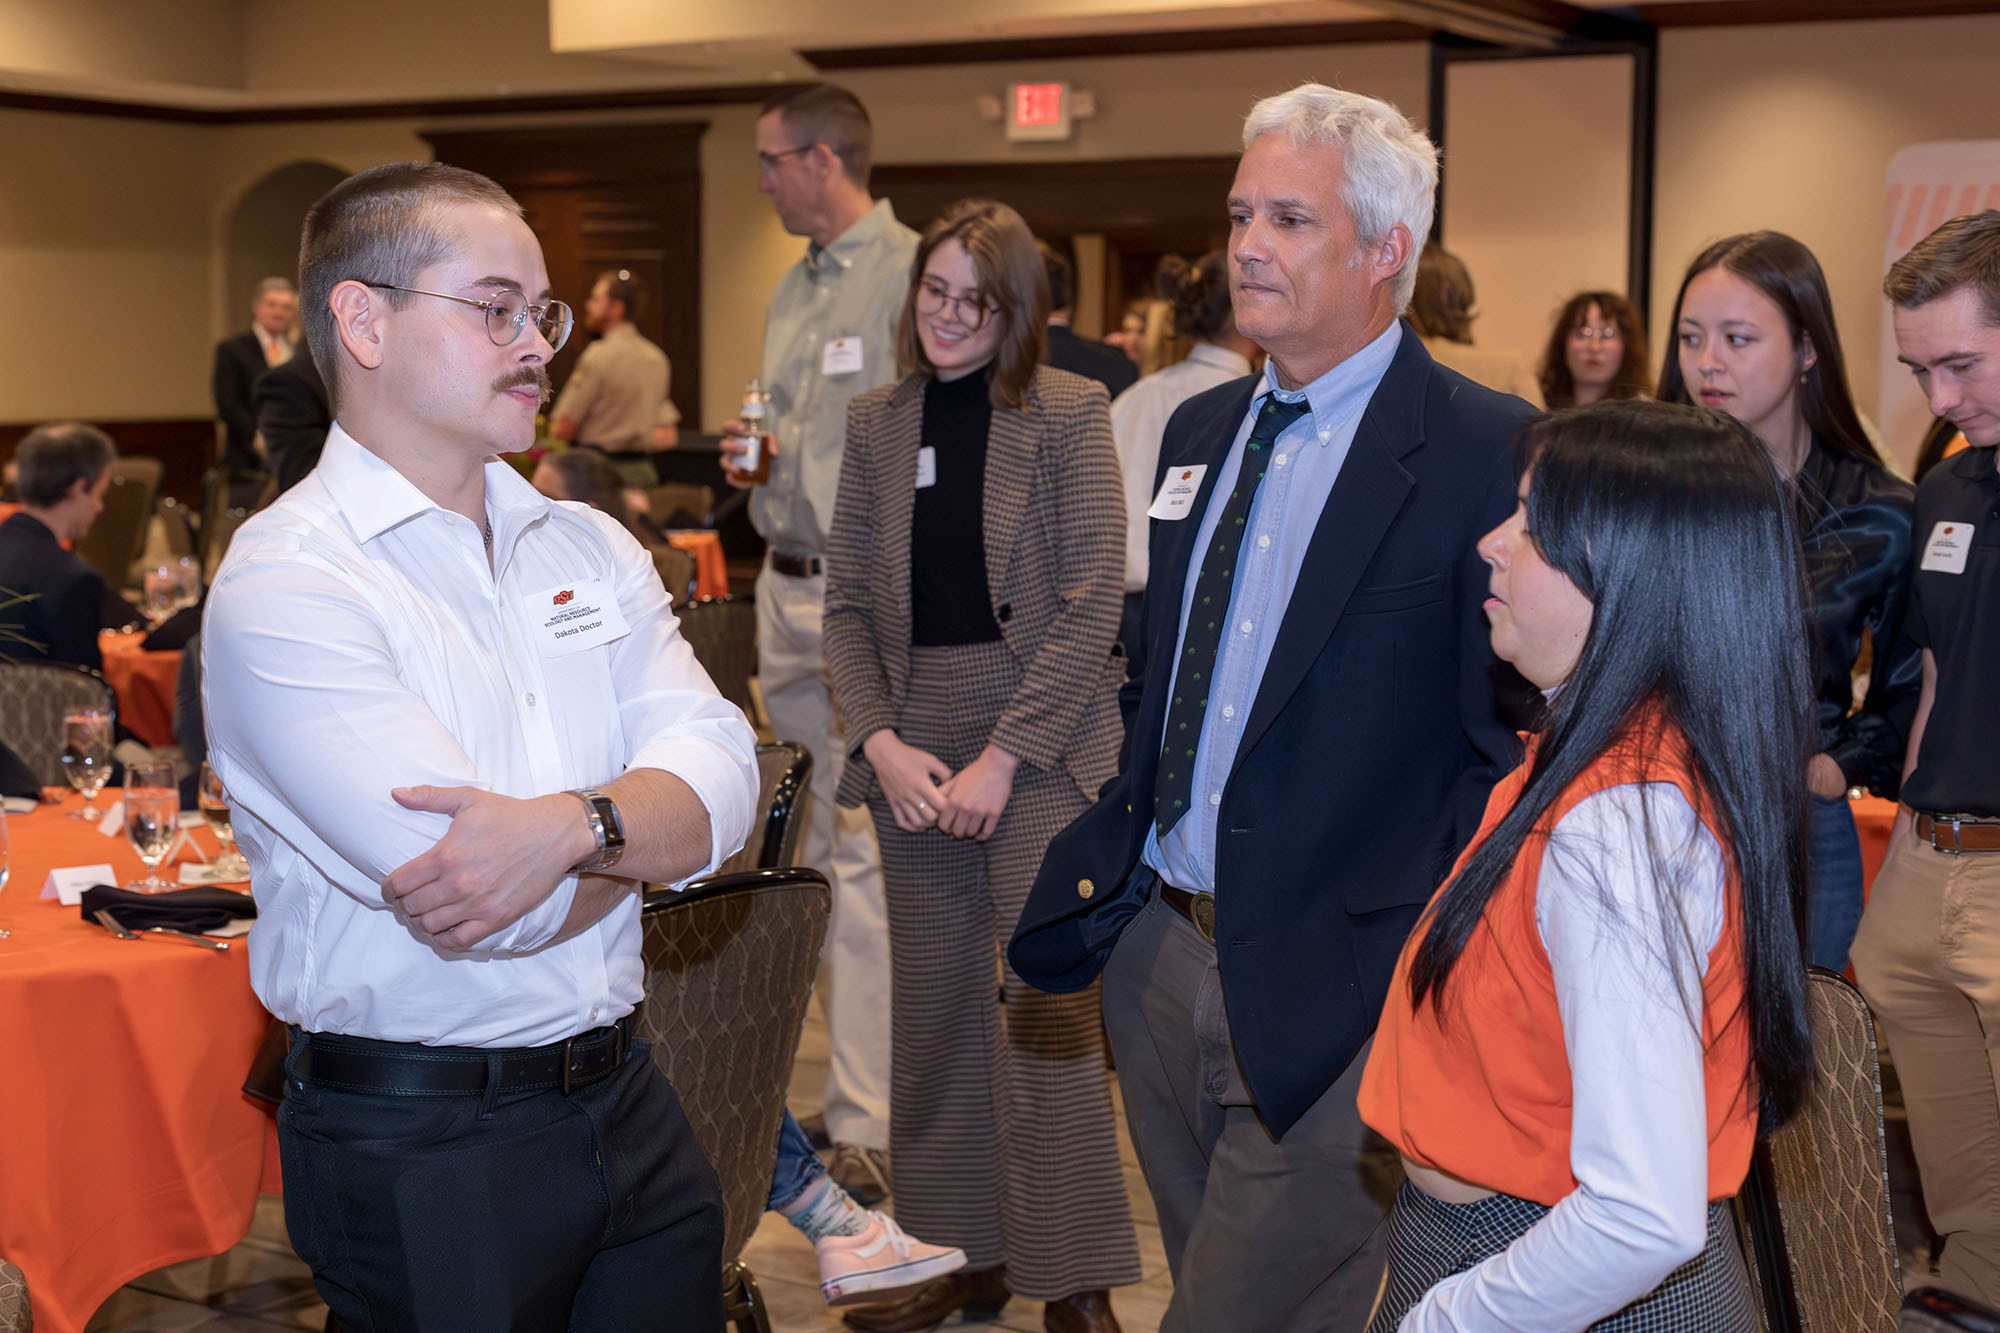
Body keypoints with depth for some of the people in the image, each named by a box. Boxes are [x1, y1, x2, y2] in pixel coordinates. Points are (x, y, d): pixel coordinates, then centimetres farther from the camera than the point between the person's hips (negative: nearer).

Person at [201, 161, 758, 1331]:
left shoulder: (591, 550, 9)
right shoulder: (284, 586, -14)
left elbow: (724, 772, -4)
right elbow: (484, 910, -22)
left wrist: (572, 825, -24)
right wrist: (647, 820, -4)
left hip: (626, 1102, 6)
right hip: (419, 1146, -6)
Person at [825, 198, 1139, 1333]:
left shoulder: (1071, 414, -3)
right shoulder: (877, 422, 10)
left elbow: (1091, 606, -8)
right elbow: (850, 604, 10)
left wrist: (1003, 757, -13)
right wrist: (882, 742, -5)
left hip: (1042, 741, -4)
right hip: (913, 746, 4)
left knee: (1041, 1010, -6)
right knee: (935, 1009, 8)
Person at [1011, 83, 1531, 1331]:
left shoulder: (1488, 452, -13)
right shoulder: (1201, 430, 12)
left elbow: (1514, 732, -13)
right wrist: (1116, 840, 11)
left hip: (1325, 994, -7)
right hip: (1158, 950, 8)